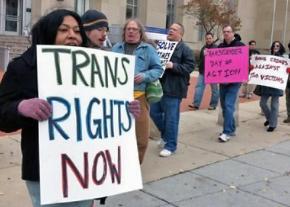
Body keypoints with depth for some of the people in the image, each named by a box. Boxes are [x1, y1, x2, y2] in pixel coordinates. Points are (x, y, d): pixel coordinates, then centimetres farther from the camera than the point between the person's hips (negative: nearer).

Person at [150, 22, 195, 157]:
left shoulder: (185, 50, -4)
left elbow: (189, 67, -12)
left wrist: (173, 66, -22)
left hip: (173, 89, -6)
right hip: (159, 86, 7)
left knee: (171, 118, -1)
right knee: (154, 112, 11)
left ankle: (170, 145, 13)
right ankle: (165, 134, 34)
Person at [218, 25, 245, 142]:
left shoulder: (240, 46, -2)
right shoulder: (220, 47, 12)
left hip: (234, 81, -6)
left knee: (228, 106, -13)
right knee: (224, 106, 10)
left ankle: (227, 132, -11)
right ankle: (231, 129, 23)